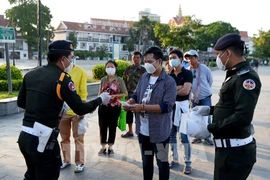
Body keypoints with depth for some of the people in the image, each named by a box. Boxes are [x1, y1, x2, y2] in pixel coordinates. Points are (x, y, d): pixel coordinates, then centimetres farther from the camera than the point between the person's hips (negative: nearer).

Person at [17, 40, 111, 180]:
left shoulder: (31, 74, 5)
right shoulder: (62, 79, -14)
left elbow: (21, 102, 14)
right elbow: (80, 109, -13)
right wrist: (100, 99, 1)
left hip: (24, 136, 7)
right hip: (42, 139, -7)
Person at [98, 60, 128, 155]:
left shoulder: (119, 80, -4)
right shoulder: (103, 80, 4)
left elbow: (125, 94, -6)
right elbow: (100, 93, 13)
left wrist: (114, 96, -18)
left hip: (115, 106, -2)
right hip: (103, 106, 2)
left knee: (112, 126, 8)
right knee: (103, 126, 7)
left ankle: (110, 147, 22)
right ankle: (103, 147, 21)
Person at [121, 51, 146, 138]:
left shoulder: (143, 70, -2)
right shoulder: (128, 69, 7)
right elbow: (124, 81, 9)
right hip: (129, 95, 4)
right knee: (129, 113, 10)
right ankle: (130, 131, 25)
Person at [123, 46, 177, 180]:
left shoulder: (169, 81, -14)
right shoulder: (144, 77, 6)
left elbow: (167, 106, -21)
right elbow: (136, 94, 13)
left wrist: (143, 107, -24)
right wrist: (130, 102, -10)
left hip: (159, 131, -6)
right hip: (142, 129, 6)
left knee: (162, 162, 11)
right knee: (146, 160, 22)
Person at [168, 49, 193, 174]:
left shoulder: (187, 73, -4)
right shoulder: (169, 75, 10)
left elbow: (186, 91, -15)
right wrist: (178, 88, -13)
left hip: (182, 105, -5)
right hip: (170, 105, 5)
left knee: (184, 136, -3)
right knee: (171, 135, 10)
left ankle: (187, 163, 8)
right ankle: (175, 159, 24)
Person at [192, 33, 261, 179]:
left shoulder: (246, 77, -20)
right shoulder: (235, 75, 13)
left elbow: (243, 117, -28)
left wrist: (210, 128, -21)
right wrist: (210, 110, 7)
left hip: (236, 150, -10)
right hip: (228, 147, 10)